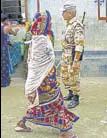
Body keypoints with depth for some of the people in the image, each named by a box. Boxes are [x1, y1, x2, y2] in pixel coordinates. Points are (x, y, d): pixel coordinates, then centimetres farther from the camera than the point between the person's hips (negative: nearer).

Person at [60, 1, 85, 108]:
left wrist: (76, 61, -25)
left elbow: (79, 45, -23)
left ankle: (75, 99, 12)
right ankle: (71, 93, 33)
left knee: (73, 77, -1)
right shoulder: (69, 25, 11)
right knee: (64, 76, 17)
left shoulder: (77, 26, -19)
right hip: (65, 55, 9)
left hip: (73, 56, -9)